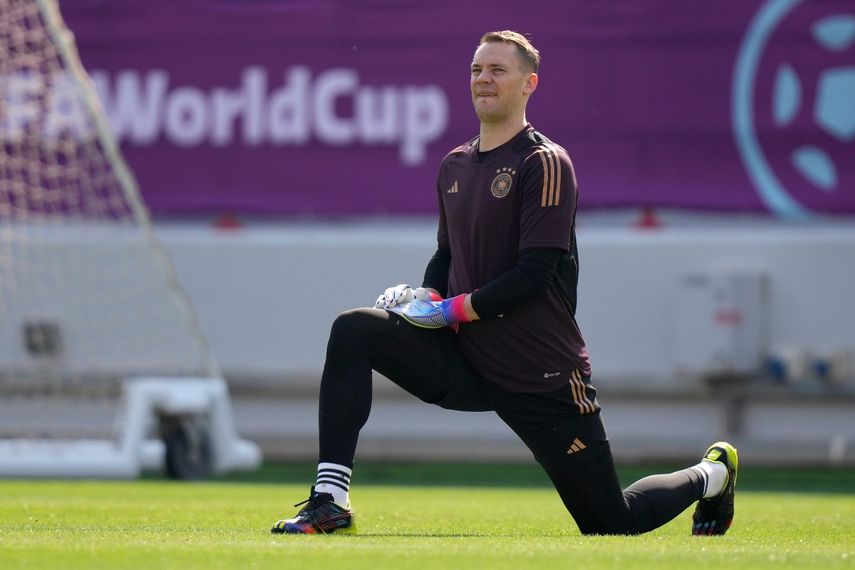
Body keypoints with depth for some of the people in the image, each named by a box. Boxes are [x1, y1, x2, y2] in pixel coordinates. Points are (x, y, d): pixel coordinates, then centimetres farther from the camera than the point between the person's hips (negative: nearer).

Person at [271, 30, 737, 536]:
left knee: (611, 523, -1)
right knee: (353, 330, -16)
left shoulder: (545, 163, -11)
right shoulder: (454, 166, 11)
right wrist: (426, 301, 2)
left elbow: (535, 275, -18)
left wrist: (451, 310, -18)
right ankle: (330, 503, -19)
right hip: (465, 362, 6)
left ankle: (712, 473, 31)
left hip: (544, 377, -6)